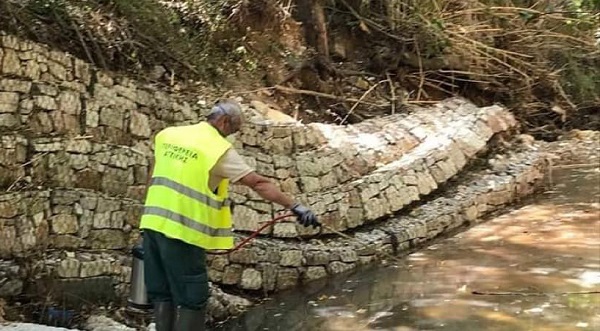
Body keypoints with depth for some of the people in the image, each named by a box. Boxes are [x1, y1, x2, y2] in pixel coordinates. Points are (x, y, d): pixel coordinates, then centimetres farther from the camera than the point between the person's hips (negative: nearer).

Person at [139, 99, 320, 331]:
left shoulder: (168, 134, 11)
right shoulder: (219, 149, -10)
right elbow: (258, 183, -14)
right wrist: (295, 207, -13)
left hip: (152, 222, 7)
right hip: (182, 231, -7)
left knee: (163, 295, 15)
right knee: (192, 300, 1)